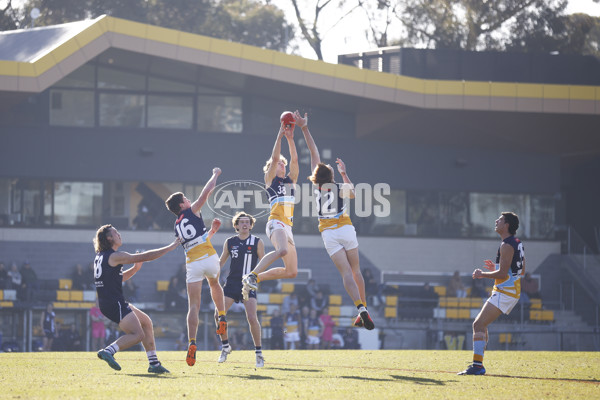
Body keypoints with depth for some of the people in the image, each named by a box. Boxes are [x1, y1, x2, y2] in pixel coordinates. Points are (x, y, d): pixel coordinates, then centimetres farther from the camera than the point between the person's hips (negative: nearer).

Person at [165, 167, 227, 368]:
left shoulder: (177, 226, 22)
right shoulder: (192, 211, 6)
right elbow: (207, 191, 7)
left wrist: (212, 230, 32)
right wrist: (215, 175, 21)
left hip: (192, 263, 2)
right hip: (209, 258, -2)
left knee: (193, 305, -3)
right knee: (214, 284, 33)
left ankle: (192, 343, -18)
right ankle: (222, 318, 21)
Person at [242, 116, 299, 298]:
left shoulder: (291, 179, 23)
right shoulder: (270, 179, 9)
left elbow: (294, 159, 10)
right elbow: (274, 157, -3)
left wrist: (290, 138, 5)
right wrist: (280, 135, -1)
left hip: (287, 227, 7)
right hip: (276, 222, -7)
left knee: (291, 271, 2)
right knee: (282, 250, -37)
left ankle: (256, 278, 10)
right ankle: (251, 275, -33)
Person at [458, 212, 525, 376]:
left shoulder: (506, 246, -15)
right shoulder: (518, 243, 16)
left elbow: (503, 274, -20)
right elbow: (521, 271, 23)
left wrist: (482, 274, -7)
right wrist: (496, 268, 23)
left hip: (504, 293, -11)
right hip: (513, 291, 11)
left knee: (478, 325, -15)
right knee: (480, 323, 18)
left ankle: (477, 366, -22)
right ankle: (478, 363, 18)